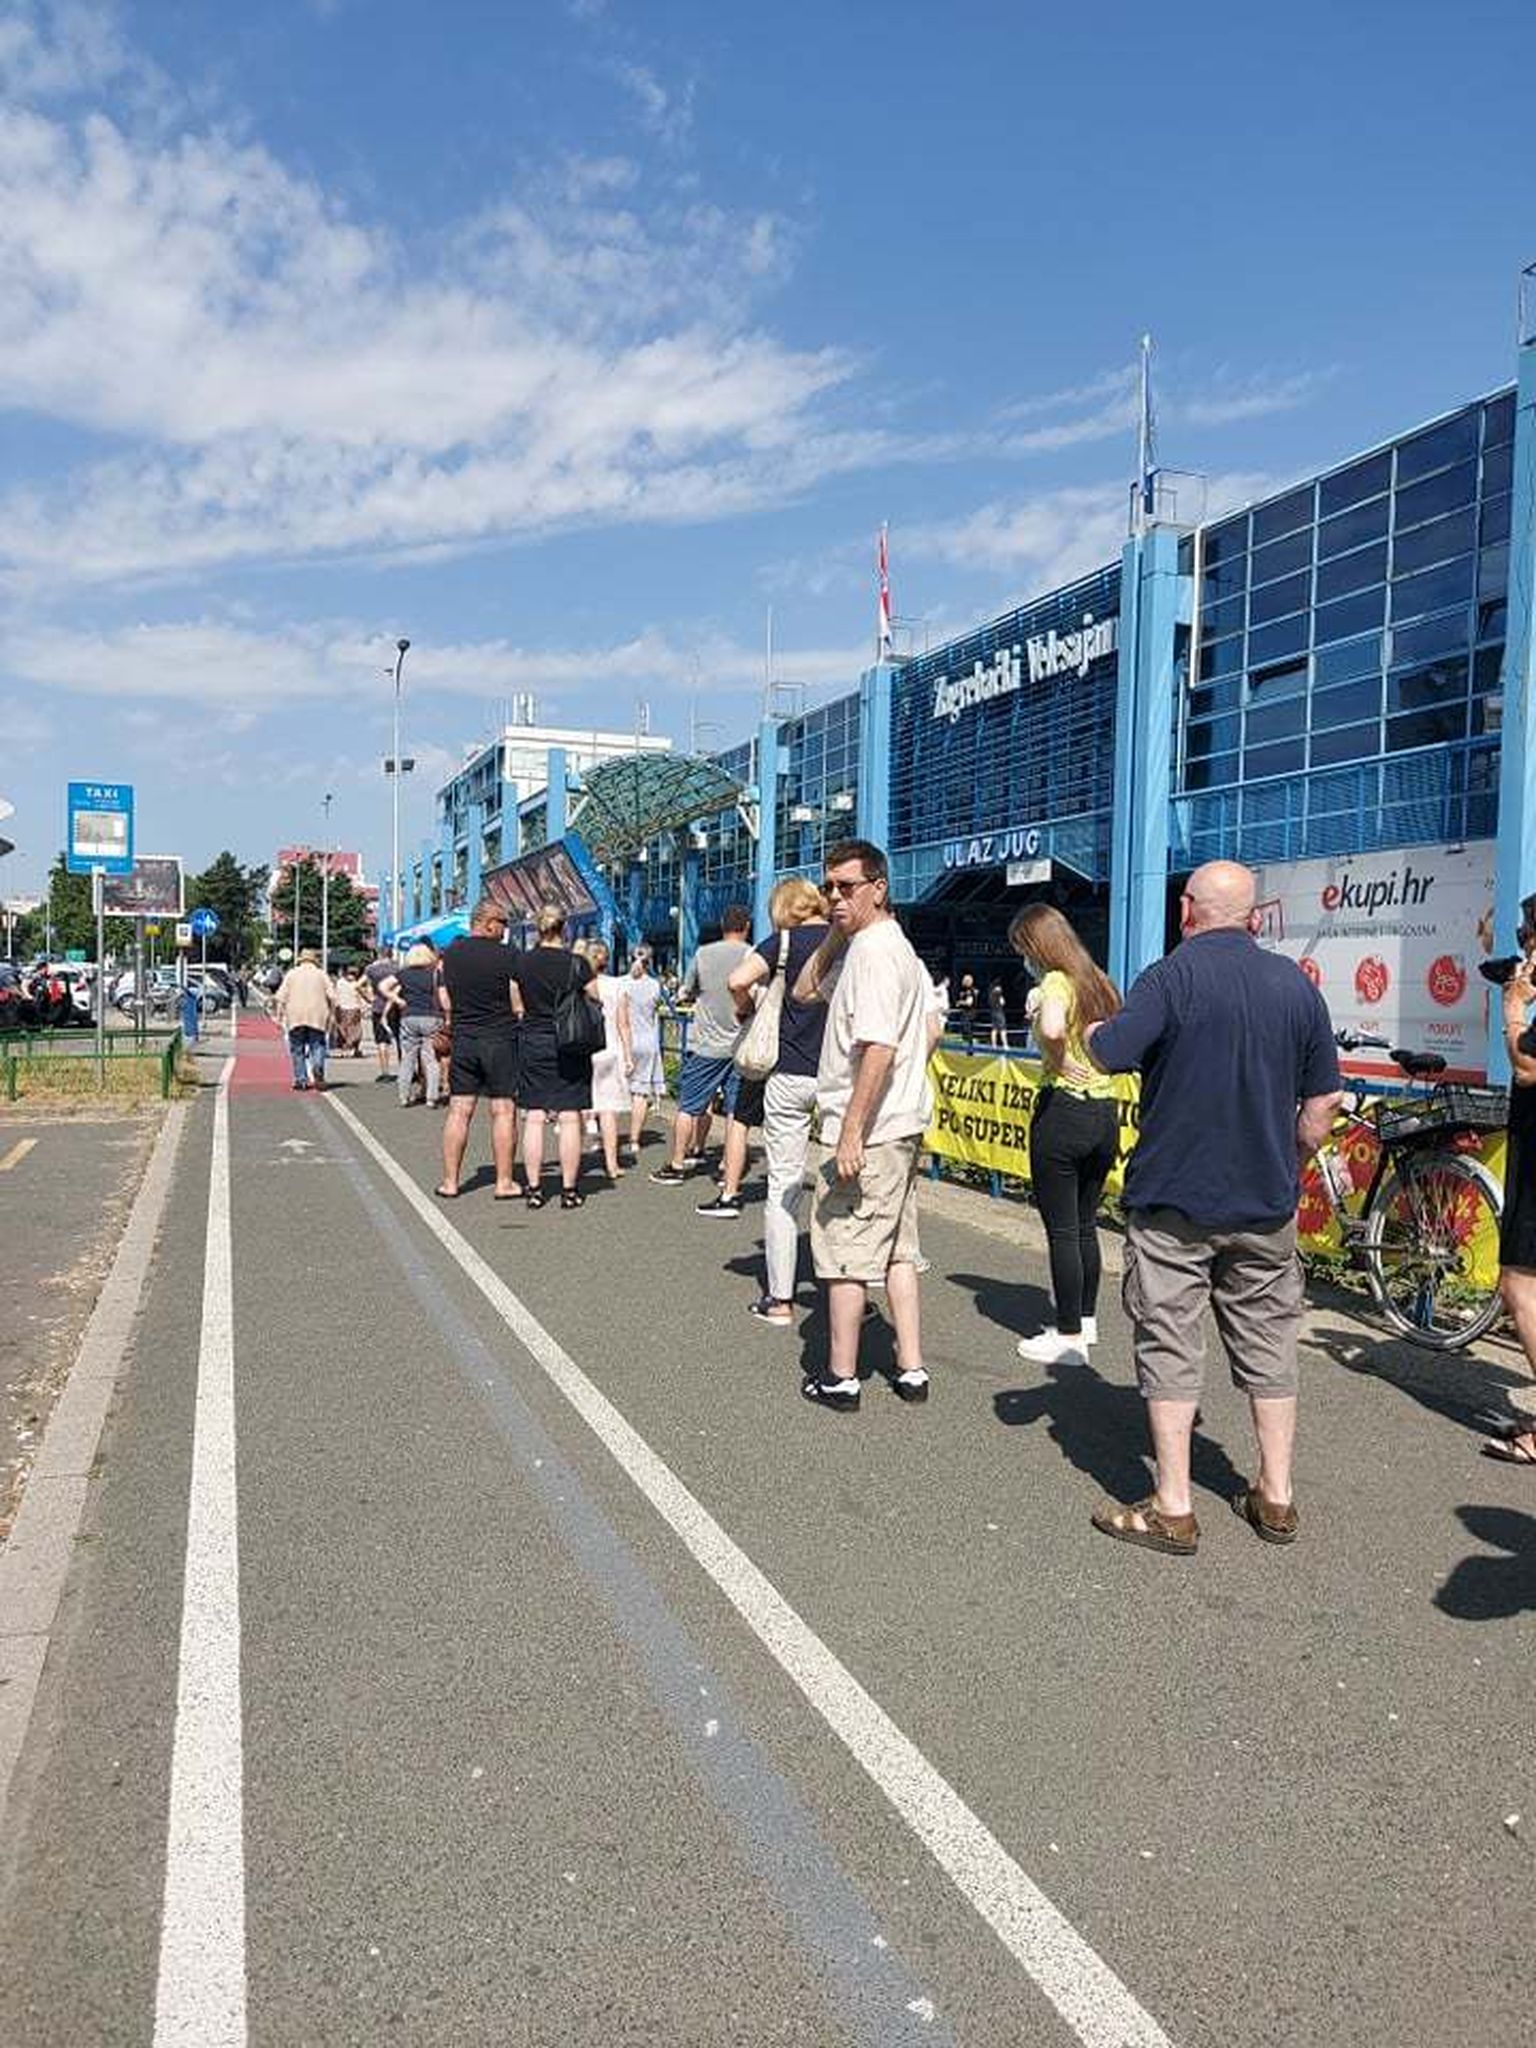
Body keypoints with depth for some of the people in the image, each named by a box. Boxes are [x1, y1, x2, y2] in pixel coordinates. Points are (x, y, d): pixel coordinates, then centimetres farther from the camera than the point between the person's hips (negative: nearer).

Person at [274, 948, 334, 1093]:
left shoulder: (291, 974, 11)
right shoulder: (321, 974, 10)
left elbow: (280, 997, 4)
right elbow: (331, 996, 2)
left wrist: (279, 1015, 6)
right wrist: (331, 1015, 7)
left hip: (295, 1017, 1)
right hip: (317, 1016, -1)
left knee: (297, 1049, 7)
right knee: (317, 1045, 2)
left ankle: (300, 1080, 3)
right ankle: (317, 1067, -27)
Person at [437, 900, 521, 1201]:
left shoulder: (450, 954, 4)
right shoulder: (507, 956, -10)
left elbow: (444, 1001, 9)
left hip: (463, 1039, 4)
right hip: (500, 1039, -4)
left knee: (459, 1111, 8)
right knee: (503, 1111, 2)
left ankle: (450, 1181, 12)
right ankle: (504, 1182, 5)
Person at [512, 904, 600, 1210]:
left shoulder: (521, 963, -2)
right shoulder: (577, 963, -8)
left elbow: (517, 1009, 4)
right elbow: (594, 1003, -1)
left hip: (533, 1045, 2)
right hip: (570, 1047, -2)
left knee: (533, 1118, 7)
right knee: (569, 1118, 3)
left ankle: (534, 1190, 8)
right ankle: (569, 1190, 6)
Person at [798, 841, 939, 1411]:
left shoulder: (872, 950, -17)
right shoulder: (897, 946, 16)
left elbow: (879, 1046, -26)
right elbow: (805, 990, 24)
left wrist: (852, 1128, -25)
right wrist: (835, 934, 11)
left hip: (866, 1130, -10)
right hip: (903, 1124, 10)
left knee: (844, 1252, 1)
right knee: (897, 1249, 15)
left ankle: (840, 1378, 12)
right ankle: (912, 1369, 21)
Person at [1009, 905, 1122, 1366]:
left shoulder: (1056, 981, -12)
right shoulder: (1098, 983, 12)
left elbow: (1051, 1029, -34)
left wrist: (1060, 1061, -14)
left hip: (1063, 1109, -8)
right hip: (1106, 1112, 8)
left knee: (1062, 1230, 1)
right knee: (1086, 1225, 19)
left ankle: (1069, 1336, 7)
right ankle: (1086, 1319, 30)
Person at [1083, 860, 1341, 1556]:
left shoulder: (1172, 976, -12)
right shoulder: (1296, 984, 4)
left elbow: (1109, 1054, -21)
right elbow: (1324, 1101, 7)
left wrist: (1092, 1030, 2)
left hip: (1173, 1199, -4)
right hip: (1266, 1205, 5)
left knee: (1169, 1347, 4)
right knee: (1268, 1345, 15)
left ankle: (1173, 1510, 8)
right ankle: (1275, 1498, 25)